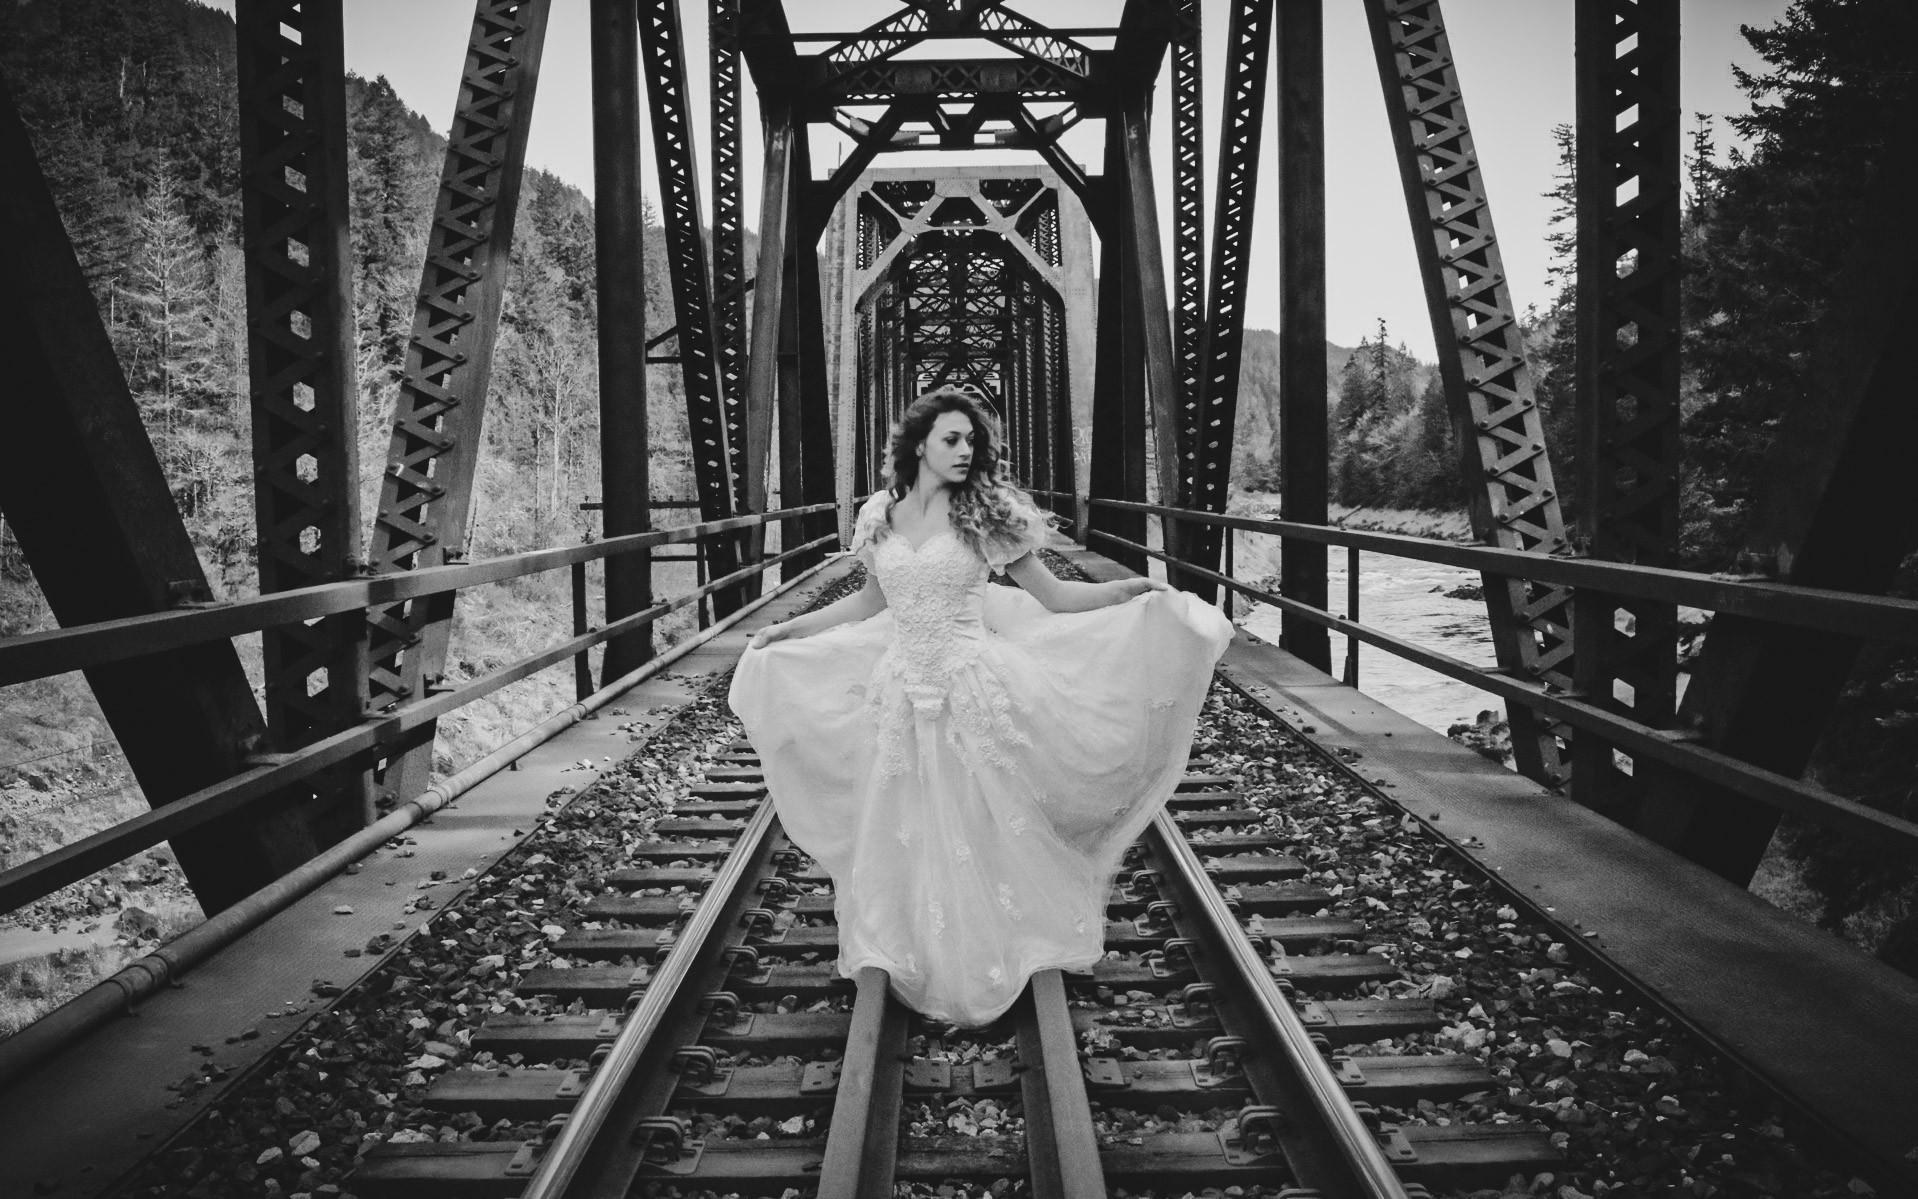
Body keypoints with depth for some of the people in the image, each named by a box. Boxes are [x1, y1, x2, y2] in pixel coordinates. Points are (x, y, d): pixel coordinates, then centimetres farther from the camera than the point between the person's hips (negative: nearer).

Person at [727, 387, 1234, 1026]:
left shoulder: (986, 514, -4)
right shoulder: (880, 515, 5)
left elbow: (1052, 595, -1)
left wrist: (1133, 589, -13)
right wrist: (785, 629, 24)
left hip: (973, 692, -3)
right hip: (900, 696, 3)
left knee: (976, 834, 4)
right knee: (908, 838, 9)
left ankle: (979, 979, 24)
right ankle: (923, 969, 28)